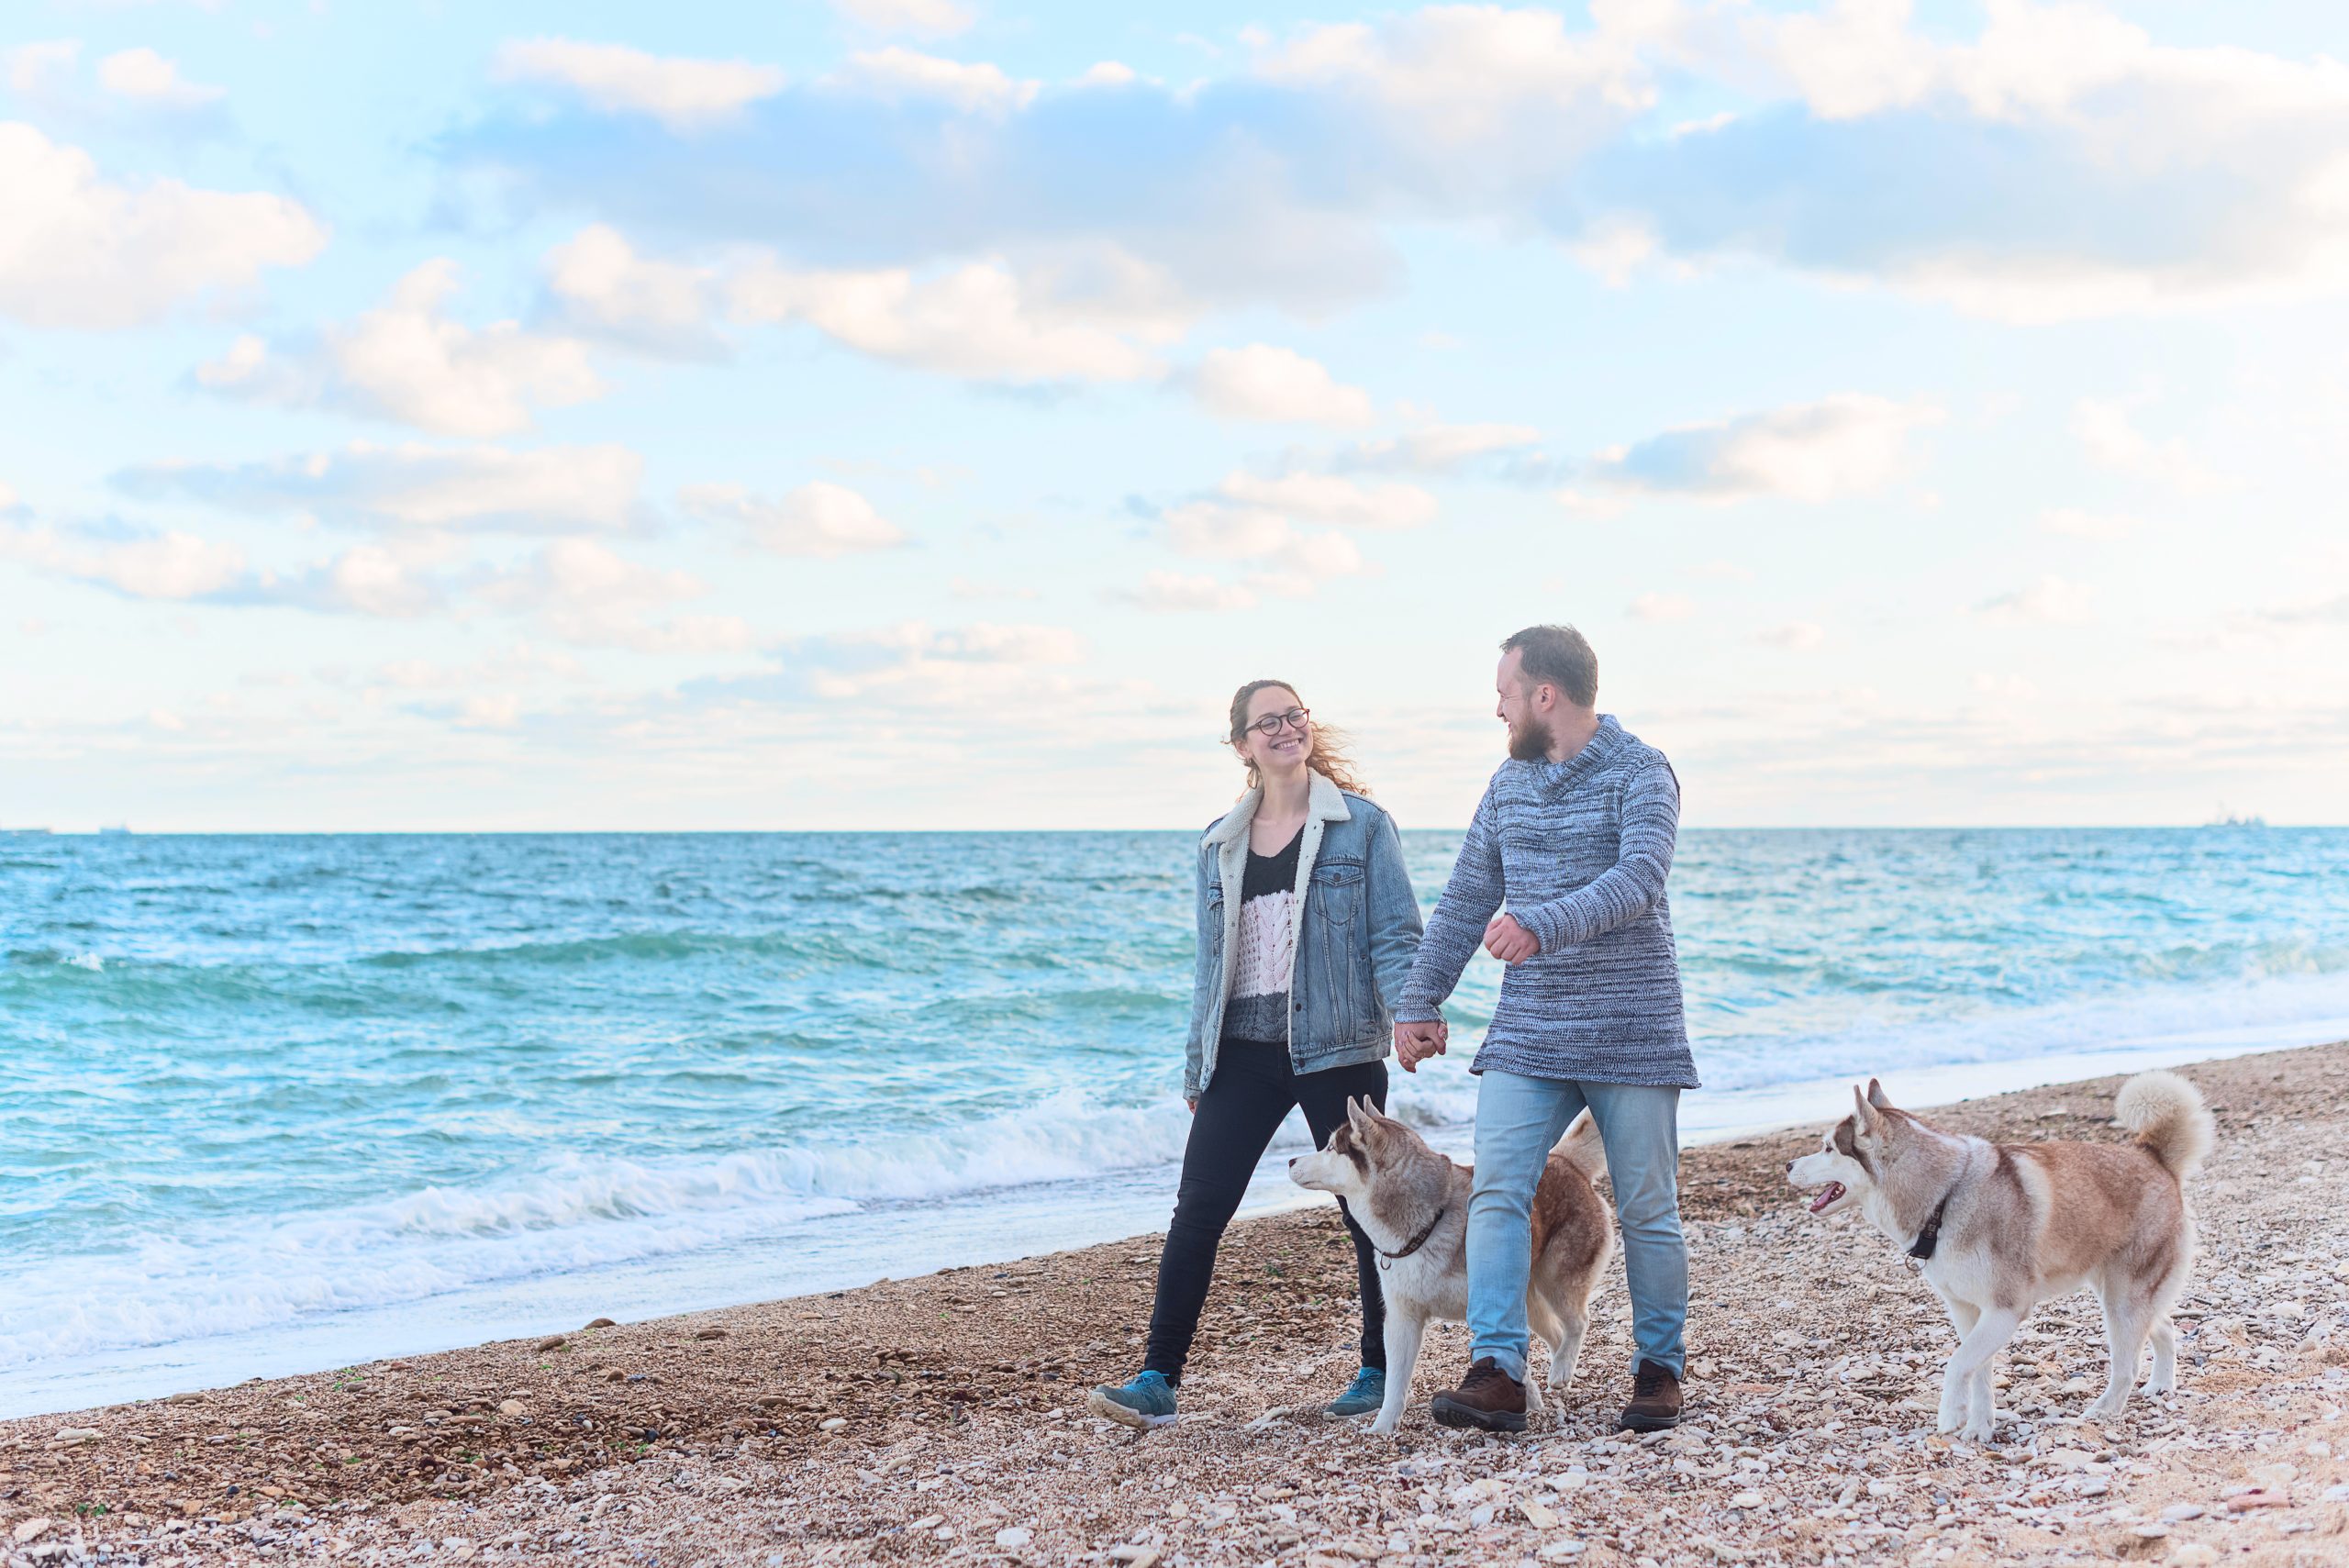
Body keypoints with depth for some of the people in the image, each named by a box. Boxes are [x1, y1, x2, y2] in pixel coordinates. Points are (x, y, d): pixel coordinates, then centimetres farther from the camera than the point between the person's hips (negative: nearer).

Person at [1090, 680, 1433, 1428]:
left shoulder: (1361, 825, 1)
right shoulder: (1220, 845, 13)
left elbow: (1396, 936, -3)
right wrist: (1196, 1069, 15)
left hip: (1335, 1048, -3)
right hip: (1244, 1052, 3)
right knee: (1197, 1210, -4)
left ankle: (1380, 1371, 20)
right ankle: (1157, 1381, -3)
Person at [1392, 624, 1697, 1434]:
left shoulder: (1640, 775, -7)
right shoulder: (1509, 785, 13)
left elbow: (1639, 878, -24)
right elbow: (1464, 902, 18)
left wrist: (1544, 926, -37)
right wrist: (1418, 1003, 16)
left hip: (1632, 1034, -5)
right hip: (1526, 1035, 5)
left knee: (1648, 1209, 3)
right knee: (1496, 1192, -10)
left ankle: (1660, 1367, 19)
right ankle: (1496, 1371, -13)